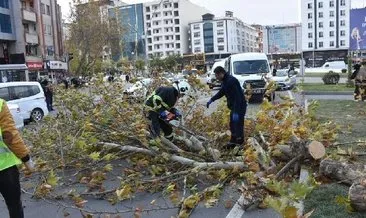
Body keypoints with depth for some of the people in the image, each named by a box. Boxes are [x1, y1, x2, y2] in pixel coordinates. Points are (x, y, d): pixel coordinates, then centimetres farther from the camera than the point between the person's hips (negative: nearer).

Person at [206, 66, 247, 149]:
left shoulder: (231, 81, -25)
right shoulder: (224, 81, 6)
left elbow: (237, 97, -29)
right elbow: (221, 92, 22)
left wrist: (236, 112, -31)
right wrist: (211, 100, 14)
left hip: (240, 106, -10)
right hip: (233, 106, 10)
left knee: (238, 125, -6)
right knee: (232, 125, 19)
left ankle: (240, 144, 3)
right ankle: (233, 142, 33)